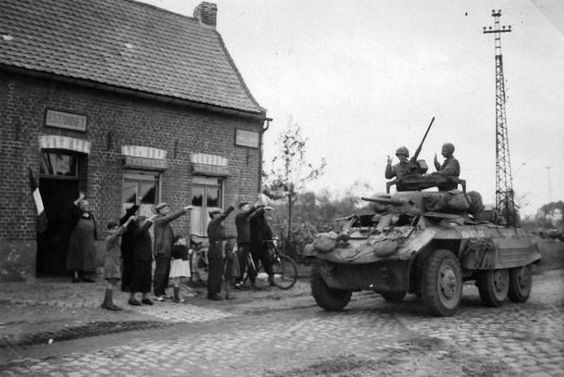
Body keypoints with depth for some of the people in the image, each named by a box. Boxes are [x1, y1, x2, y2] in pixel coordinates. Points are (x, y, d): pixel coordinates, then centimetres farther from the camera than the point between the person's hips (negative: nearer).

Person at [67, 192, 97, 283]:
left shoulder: (91, 216, 9)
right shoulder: (77, 215, -1)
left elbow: (94, 228, 12)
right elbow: (73, 208, -21)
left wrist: (94, 239, 8)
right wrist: (80, 198, -20)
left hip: (88, 242, 3)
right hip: (77, 241, -3)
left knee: (88, 258, 1)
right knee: (77, 258, 2)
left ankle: (87, 276, 5)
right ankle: (76, 275, 8)